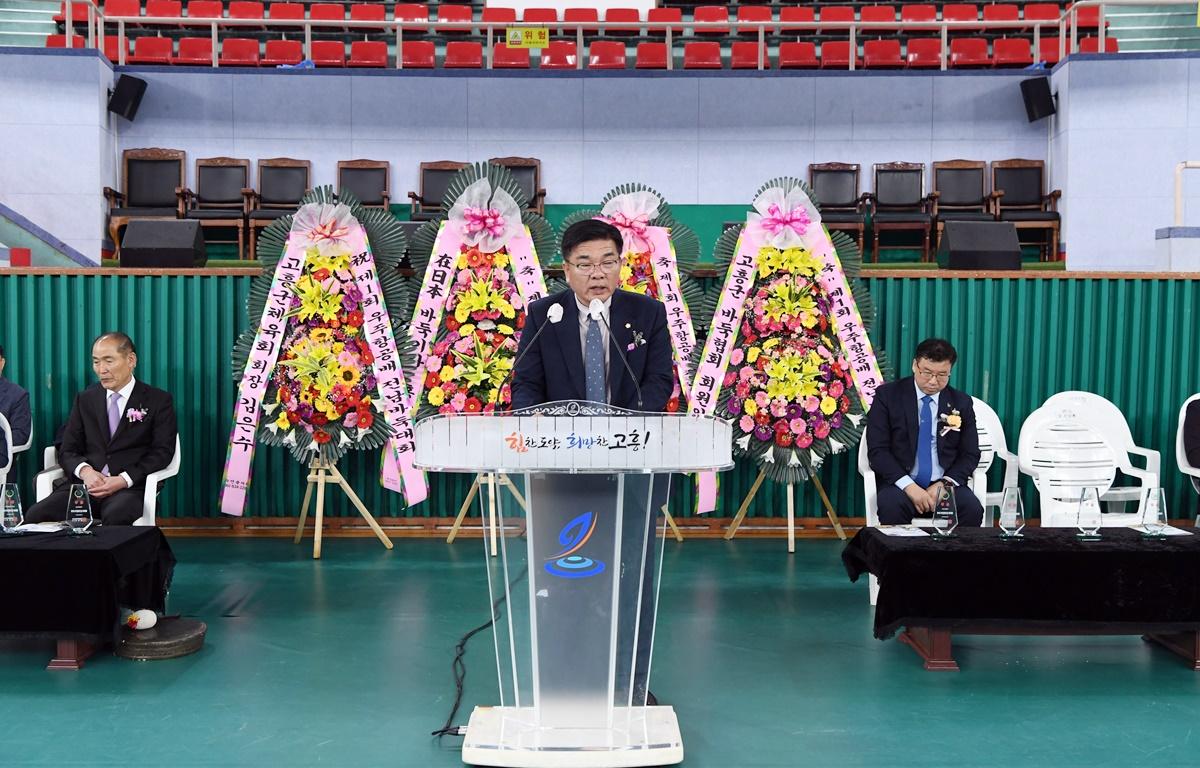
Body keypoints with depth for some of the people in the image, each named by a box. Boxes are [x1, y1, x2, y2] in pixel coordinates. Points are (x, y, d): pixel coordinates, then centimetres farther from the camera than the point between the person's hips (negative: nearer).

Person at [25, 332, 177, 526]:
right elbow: (67, 450, 15)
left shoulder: (159, 401, 6)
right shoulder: (85, 399, 18)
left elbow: (162, 452, -2)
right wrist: (85, 471, -9)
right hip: (84, 484, 4)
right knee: (35, 515, -24)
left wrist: (123, 480, -15)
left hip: (131, 487, -4)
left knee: (115, 517, -38)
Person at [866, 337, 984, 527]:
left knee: (973, 509, -27)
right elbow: (877, 450, -5)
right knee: (891, 506, -34)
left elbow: (970, 454, 9)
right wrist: (909, 486, -18)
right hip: (900, 484, -2)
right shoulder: (887, 395, 1)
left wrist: (943, 485, -9)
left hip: (945, 485, 2)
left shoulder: (961, 403, 9)